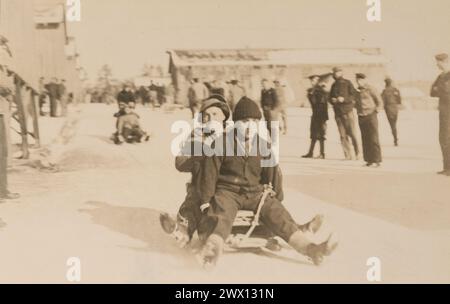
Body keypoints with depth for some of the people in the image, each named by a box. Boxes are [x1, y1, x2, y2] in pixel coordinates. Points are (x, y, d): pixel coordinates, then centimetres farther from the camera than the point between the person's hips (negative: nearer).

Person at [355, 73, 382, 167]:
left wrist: (376, 111, -9)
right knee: (365, 139, 7)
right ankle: (369, 160, 12)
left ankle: (376, 160, -4)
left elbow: (379, 102, -2)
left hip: (370, 116, -6)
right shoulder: (357, 90, 13)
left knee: (373, 138, -6)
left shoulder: (370, 89, -5)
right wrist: (358, 110, 9)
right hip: (361, 117, 6)